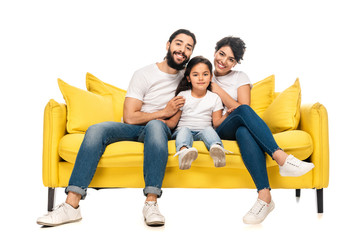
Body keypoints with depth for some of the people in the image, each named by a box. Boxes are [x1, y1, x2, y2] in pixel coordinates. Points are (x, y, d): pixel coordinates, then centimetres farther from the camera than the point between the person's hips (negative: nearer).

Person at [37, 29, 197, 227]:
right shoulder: (144, 75, -3)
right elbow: (129, 117, -10)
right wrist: (164, 112, -12)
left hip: (158, 128, 0)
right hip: (134, 128, 0)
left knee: (155, 126, -39)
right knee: (96, 130, -30)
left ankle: (151, 203, -47)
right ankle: (71, 205, -35)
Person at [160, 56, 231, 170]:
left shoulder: (215, 98, 12)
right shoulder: (182, 96, 11)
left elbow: (216, 122, 5)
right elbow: (173, 122, 6)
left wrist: (227, 115, -16)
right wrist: (162, 121, -16)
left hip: (203, 131, 0)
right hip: (182, 131, 0)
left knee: (208, 129, -31)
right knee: (184, 130, -33)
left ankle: (216, 148, -65)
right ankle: (183, 151, -66)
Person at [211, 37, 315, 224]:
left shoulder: (239, 77, 16)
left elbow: (240, 107, 1)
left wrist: (219, 91, -3)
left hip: (237, 129, 1)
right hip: (217, 132, -1)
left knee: (243, 131, -41)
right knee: (244, 111, -37)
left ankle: (264, 196, -53)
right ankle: (282, 158, -51)